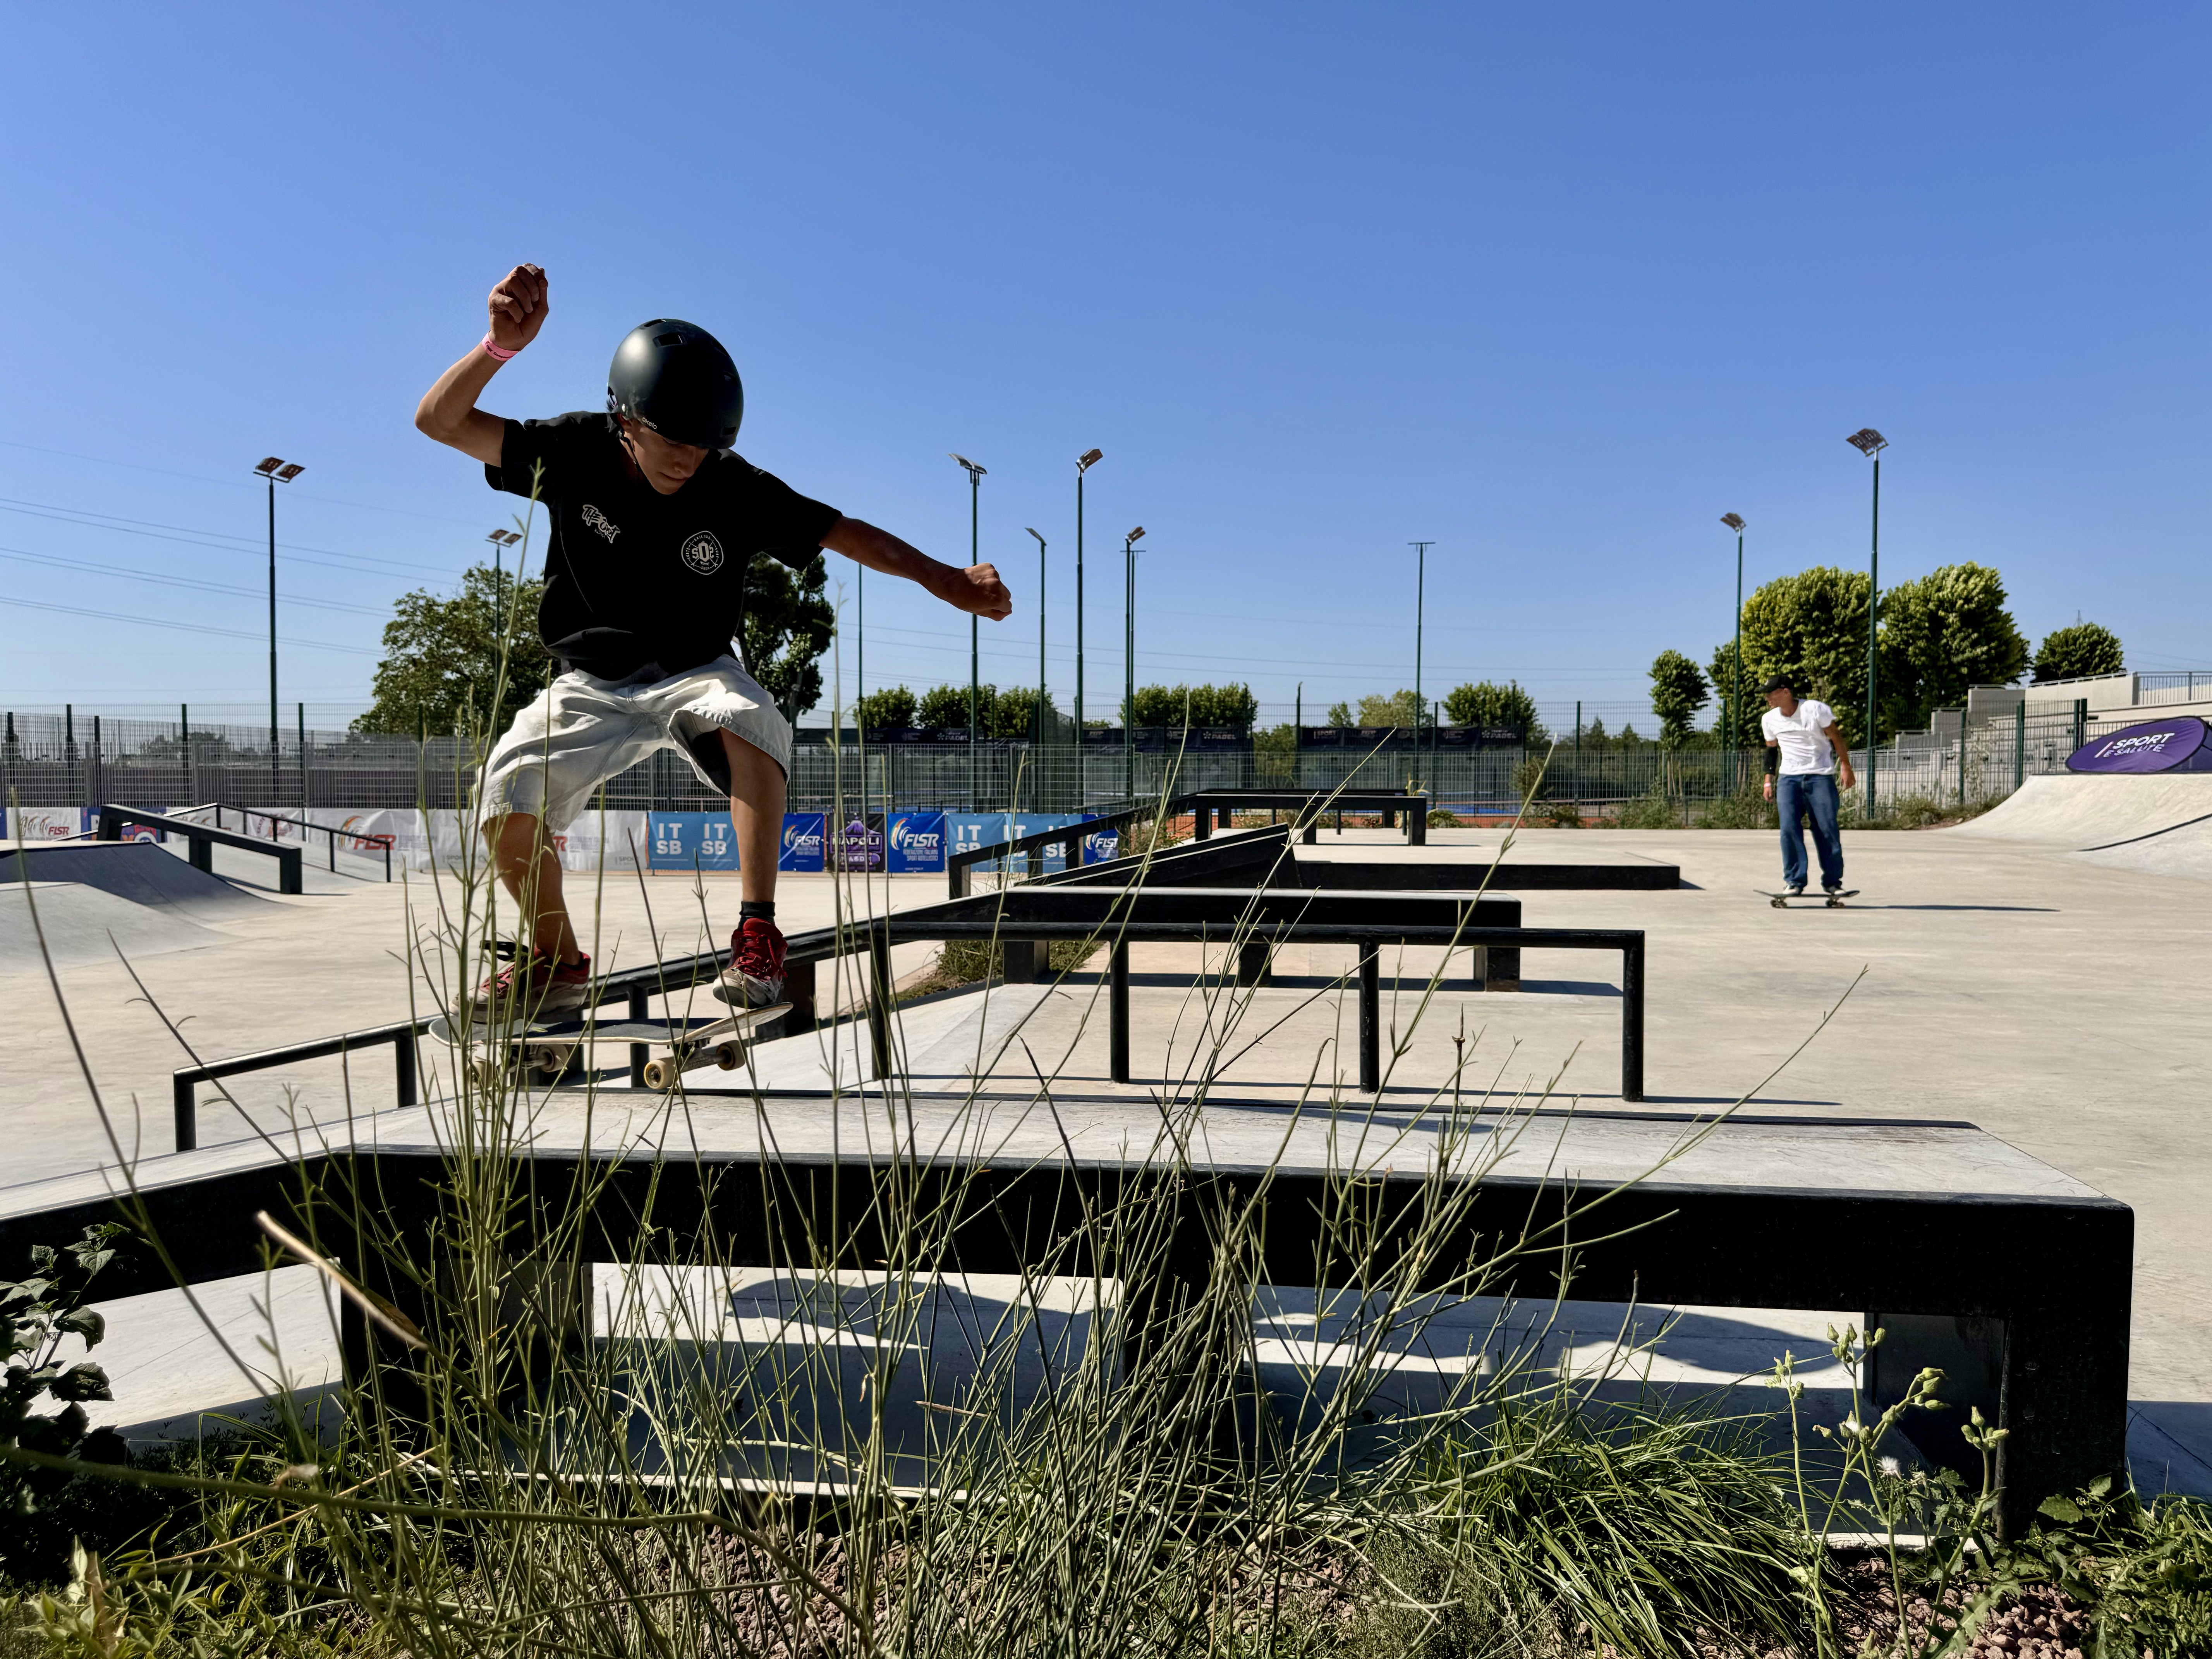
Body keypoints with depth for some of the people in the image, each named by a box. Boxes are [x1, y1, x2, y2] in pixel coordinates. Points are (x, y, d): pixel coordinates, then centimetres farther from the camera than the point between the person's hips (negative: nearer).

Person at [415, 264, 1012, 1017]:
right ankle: (555, 963, 6)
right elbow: (441, 420, -14)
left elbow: (848, 535, -11)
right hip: (592, 683, 2)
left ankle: (757, 935, -30)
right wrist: (501, 344, -33)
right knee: (506, 793, -20)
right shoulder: (575, 453, -12)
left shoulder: (738, 492, -15)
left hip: (695, 674, -1)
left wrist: (948, 581, -22)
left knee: (747, 721, -37)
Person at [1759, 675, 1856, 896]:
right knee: (1789, 829, -11)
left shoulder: (1815, 709, -6)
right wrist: (1769, 780, 14)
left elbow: (1835, 737, 0)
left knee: (1827, 830, -4)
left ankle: (1832, 882, 7)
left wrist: (1846, 767, -3)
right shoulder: (1769, 720, 7)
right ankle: (1794, 881, -5)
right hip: (1788, 778, 3)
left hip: (1820, 777, -3)